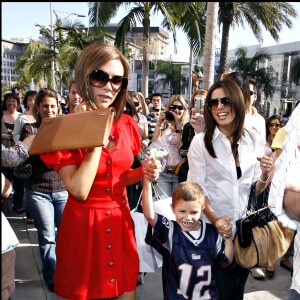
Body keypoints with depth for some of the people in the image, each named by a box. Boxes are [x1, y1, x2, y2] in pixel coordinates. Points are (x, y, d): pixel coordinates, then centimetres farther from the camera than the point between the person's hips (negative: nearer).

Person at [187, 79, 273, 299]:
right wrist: (215, 220, -20)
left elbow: (257, 189, 5)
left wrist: (265, 175, -15)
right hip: (212, 229, -3)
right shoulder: (201, 141, -8)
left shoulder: (253, 140, 1)